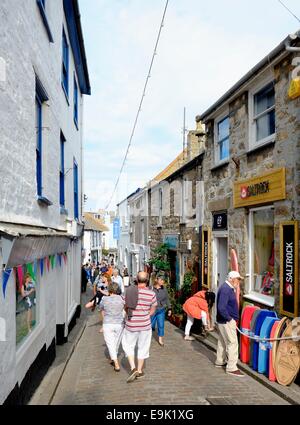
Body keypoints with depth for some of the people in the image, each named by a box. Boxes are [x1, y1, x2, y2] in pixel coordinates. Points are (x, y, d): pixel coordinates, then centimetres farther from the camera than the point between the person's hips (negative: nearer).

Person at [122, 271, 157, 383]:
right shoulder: (151, 294, -11)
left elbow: (125, 308, 0)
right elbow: (152, 311, -1)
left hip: (131, 324, 0)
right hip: (145, 324, 1)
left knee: (128, 345, 18)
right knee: (143, 347, 17)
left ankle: (133, 368, 6)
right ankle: (139, 371, 27)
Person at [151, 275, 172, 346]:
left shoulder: (164, 289, 2)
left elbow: (167, 299, 10)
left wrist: (169, 309, 8)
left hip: (161, 310, 3)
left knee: (161, 325, 3)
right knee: (151, 325, 7)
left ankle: (160, 340, 19)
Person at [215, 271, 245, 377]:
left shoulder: (228, 288, 10)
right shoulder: (225, 289, -23)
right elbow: (221, 308, -29)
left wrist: (231, 317, 13)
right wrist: (229, 318, -20)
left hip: (224, 321, 10)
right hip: (226, 322, -10)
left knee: (223, 341, 20)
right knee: (232, 343, -5)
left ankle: (220, 361, 33)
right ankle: (231, 368, 0)